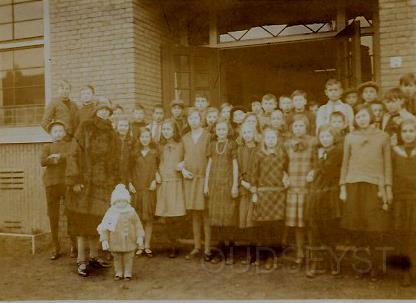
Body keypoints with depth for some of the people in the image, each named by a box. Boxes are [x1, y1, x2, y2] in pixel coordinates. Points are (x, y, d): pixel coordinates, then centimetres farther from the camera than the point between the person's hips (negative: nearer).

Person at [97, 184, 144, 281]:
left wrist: (140, 237, -2)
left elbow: (138, 224, 1)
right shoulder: (111, 212, -9)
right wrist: (104, 240, -10)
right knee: (117, 258, 14)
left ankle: (128, 273, 24)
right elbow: (104, 227, -7)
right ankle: (118, 273, 30)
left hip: (129, 241, 1)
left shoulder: (131, 211, -4)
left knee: (128, 258, 9)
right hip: (116, 242, 0)